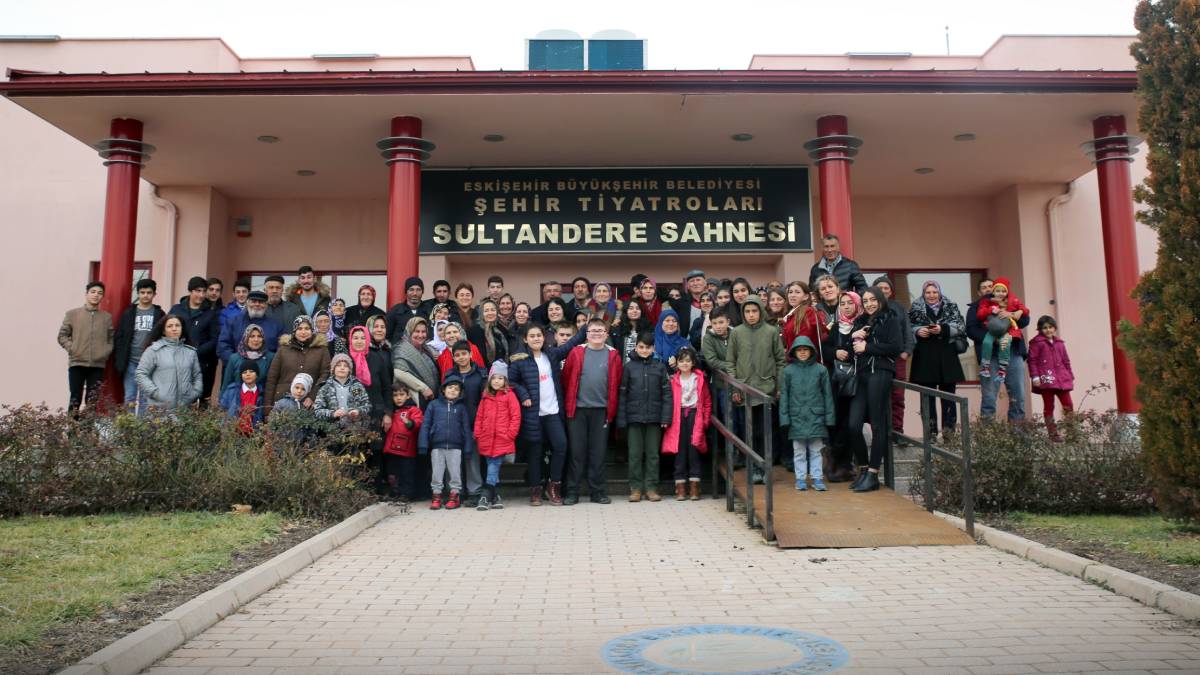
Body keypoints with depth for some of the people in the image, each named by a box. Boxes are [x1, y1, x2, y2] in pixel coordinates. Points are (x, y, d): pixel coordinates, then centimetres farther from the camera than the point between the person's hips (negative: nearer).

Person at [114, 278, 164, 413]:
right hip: (131, 362, 1)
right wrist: (119, 361, -2)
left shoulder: (159, 314, 5)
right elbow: (119, 338, 6)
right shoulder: (128, 313, 7)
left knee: (145, 399, 3)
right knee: (130, 398, 3)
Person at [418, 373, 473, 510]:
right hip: (437, 446, 0)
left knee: (455, 472, 4)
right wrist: (423, 445, -4)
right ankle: (436, 495, 18)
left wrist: (468, 447, 1)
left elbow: (466, 427, 6)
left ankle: (454, 495, 16)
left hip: (455, 447, 0)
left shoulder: (461, 407, 5)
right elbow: (425, 425, 2)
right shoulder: (434, 404, 4)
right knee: (437, 472, 7)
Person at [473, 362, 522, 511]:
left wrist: (510, 434, -9)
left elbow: (516, 416, -4)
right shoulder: (486, 396, 12)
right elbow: (479, 416, 14)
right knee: (493, 467, 9)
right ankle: (496, 496, 16)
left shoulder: (509, 395, -1)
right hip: (486, 439, 4)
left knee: (494, 466, -6)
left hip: (502, 440, -4)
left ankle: (486, 497, -2)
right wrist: (477, 433, 6)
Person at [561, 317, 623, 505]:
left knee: (599, 451, 6)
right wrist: (570, 401, 4)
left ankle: (598, 491, 14)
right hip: (578, 409, -1)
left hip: (601, 410, 1)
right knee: (577, 450, 4)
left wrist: (611, 408, 4)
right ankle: (572, 492, 10)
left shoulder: (613, 355, 3)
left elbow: (616, 383, 6)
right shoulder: (576, 353, 1)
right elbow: (566, 378, 4)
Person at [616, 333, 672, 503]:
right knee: (635, 454, 4)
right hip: (634, 418, 0)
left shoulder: (660, 366, 3)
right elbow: (622, 394, 0)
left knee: (653, 454, 6)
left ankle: (651, 488, 13)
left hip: (654, 418, 0)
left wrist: (666, 417, -6)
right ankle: (635, 488, 13)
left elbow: (666, 393, 1)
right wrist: (621, 419, -6)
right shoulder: (629, 366, 2)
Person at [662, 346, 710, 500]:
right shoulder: (674, 380, 6)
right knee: (680, 450, 1)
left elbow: (707, 401, 7)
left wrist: (705, 419, 0)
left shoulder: (700, 378, 6)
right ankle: (680, 486, 6)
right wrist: (668, 419, -5)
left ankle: (694, 486, 5)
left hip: (695, 415, 0)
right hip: (678, 417, 0)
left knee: (694, 450, 0)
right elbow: (669, 401, 4)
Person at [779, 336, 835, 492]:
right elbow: (784, 395, 3)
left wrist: (829, 417, 1)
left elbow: (827, 394, 4)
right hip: (796, 416, 0)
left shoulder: (820, 370, 0)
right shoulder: (788, 371, 1)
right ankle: (800, 479, 16)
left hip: (816, 416, 0)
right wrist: (784, 417, -3)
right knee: (799, 451, 8)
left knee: (816, 450, 7)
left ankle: (817, 478, 14)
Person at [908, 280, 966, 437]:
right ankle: (930, 430, 8)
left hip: (946, 357, 0)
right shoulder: (915, 309, 7)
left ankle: (949, 430, 11)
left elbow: (960, 327, -3)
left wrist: (943, 329, -18)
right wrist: (917, 331, -14)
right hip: (925, 358, 0)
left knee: (948, 395, 5)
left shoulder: (951, 307, 7)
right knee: (927, 396, 2)